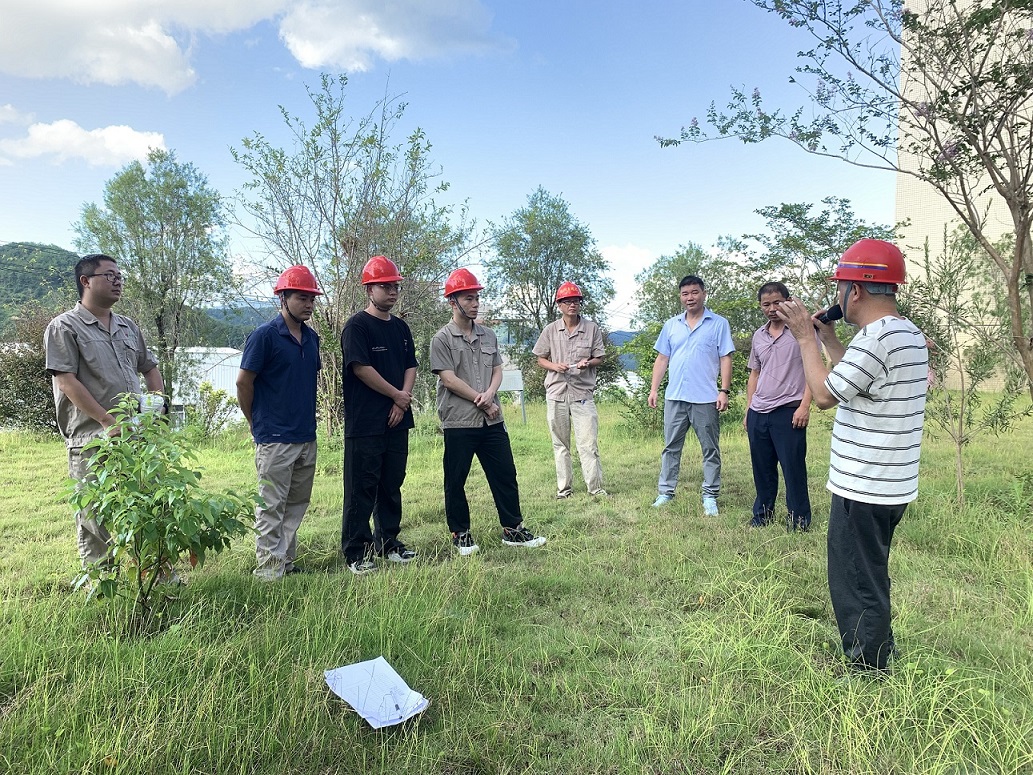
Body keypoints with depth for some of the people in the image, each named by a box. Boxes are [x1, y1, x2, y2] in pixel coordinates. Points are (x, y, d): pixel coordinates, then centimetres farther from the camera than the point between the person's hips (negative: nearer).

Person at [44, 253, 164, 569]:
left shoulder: (128, 327, 17)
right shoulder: (64, 327, -3)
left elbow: (149, 367, 25)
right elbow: (66, 381, -12)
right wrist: (108, 421, -17)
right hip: (93, 440, -6)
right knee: (96, 516, 1)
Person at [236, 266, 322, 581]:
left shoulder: (311, 337, 10)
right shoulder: (265, 335, -11)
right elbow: (243, 381, -9)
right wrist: (257, 423, 1)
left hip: (307, 435, 7)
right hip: (275, 438, -7)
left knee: (298, 503, 15)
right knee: (271, 506, 1)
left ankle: (287, 560, 27)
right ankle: (268, 568, 10)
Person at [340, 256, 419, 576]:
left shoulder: (400, 327, 15)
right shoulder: (357, 325, -7)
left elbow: (410, 366, 13)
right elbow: (361, 368, -15)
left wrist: (402, 401, -3)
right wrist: (397, 395, -8)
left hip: (397, 420, 7)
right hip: (364, 423, -7)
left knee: (392, 485, 14)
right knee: (361, 489, -2)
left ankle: (388, 542, 27)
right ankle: (356, 552, 8)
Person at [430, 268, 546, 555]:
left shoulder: (488, 335, 12)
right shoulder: (442, 339, -5)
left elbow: (497, 371, 11)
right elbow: (449, 380, -11)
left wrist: (489, 394, -11)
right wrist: (483, 402, -10)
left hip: (492, 421, 5)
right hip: (458, 423, -5)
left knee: (506, 475, 8)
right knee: (456, 481, 5)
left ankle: (512, 529, 20)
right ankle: (461, 534, 19)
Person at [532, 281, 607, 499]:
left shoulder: (592, 328, 4)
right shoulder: (551, 330, 4)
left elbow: (599, 359, 8)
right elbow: (540, 359, 10)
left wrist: (588, 362, -15)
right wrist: (555, 366, -11)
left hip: (583, 393, -1)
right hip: (556, 392, 2)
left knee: (588, 442, -5)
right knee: (560, 443, 9)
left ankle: (595, 487, 2)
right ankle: (564, 487, 18)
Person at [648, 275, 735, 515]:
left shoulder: (719, 324, 0)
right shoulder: (671, 325, 10)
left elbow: (725, 359, -3)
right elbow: (662, 359, 12)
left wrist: (724, 391, -11)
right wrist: (654, 389, 5)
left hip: (705, 398, -3)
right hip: (674, 397, 3)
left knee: (710, 449, 5)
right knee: (671, 447, 9)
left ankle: (710, 496, 14)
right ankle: (665, 492, 17)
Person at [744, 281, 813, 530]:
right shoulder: (759, 335, 15)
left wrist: (805, 405, -14)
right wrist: (748, 409, 16)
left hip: (788, 411, -6)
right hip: (758, 413, 6)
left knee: (793, 468, -1)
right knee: (762, 469, 12)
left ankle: (799, 521, 10)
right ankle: (762, 515, 25)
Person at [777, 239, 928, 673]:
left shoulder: (877, 337, -23)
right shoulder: (911, 335, 9)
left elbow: (824, 394, -19)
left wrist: (805, 337, -10)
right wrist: (828, 339, 13)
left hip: (863, 490, -10)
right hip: (893, 486, 10)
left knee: (855, 588, 4)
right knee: (869, 579, 25)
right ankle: (881, 656, 42)